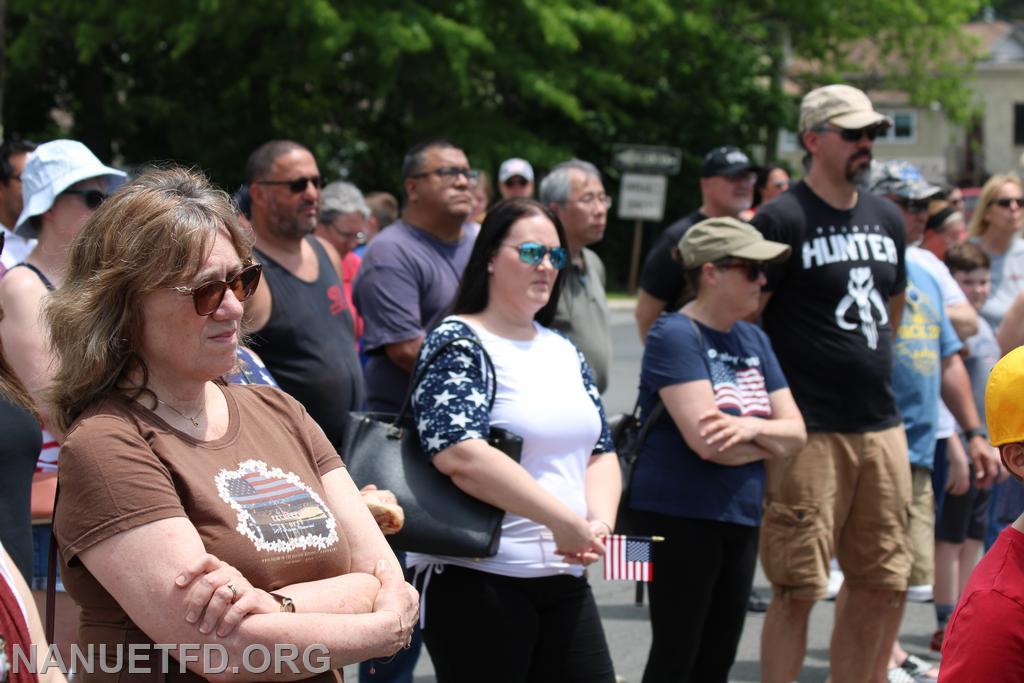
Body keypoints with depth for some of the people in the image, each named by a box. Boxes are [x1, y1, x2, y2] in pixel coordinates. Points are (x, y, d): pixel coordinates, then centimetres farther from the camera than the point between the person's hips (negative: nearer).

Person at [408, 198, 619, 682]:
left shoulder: (563, 352, 15)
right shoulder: (457, 344, -8)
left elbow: (600, 451, 18)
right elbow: (459, 455, -22)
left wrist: (599, 522, -4)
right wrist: (564, 521, -20)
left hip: (564, 576, 7)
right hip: (477, 577, -7)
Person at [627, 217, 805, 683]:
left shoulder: (753, 340, 13)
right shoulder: (676, 335, -12)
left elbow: (795, 431, 8)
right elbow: (705, 440, -21)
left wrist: (751, 426, -14)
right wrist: (769, 441, -4)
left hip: (740, 520, 8)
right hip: (679, 516, -8)